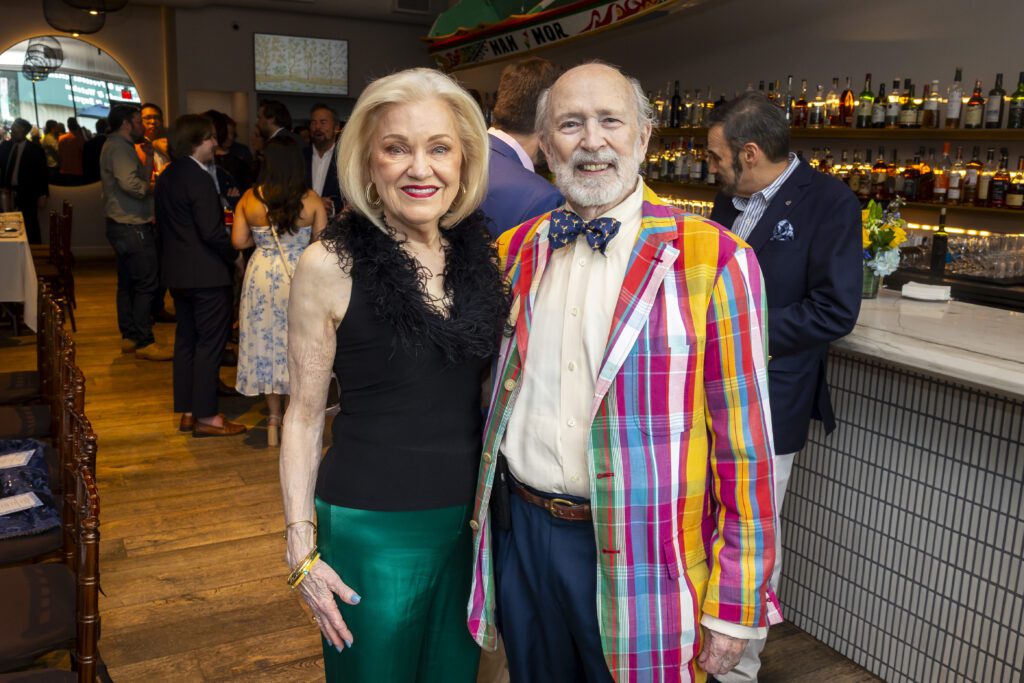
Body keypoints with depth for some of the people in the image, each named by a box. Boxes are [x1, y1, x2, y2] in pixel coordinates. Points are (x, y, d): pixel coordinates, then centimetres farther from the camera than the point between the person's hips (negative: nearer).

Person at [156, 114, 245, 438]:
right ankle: (205, 416, 5)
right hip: (207, 274, -9)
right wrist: (232, 255, -6)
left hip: (178, 272, 9)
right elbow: (212, 232, -21)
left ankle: (187, 411, 22)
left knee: (186, 339, 14)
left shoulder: (166, 177, 11)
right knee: (210, 343, -1)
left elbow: (164, 224, 15)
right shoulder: (199, 179, -18)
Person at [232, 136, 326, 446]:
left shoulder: (249, 199, -4)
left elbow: (238, 241, -1)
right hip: (300, 276, -2)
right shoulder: (311, 200, -9)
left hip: (262, 275, 2)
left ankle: (274, 419, 22)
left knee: (267, 345, 14)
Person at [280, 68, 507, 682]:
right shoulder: (330, 264, -12)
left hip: (471, 517, 4)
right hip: (372, 529, -4)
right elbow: (305, 414, -5)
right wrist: (302, 544, -7)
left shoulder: (483, 253, 0)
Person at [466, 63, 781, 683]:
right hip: (520, 532, 4)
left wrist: (735, 606, -9)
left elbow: (743, 445, -11)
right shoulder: (514, 251, 3)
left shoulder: (715, 260, -12)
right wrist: (488, 511, 12)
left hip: (639, 558, -4)